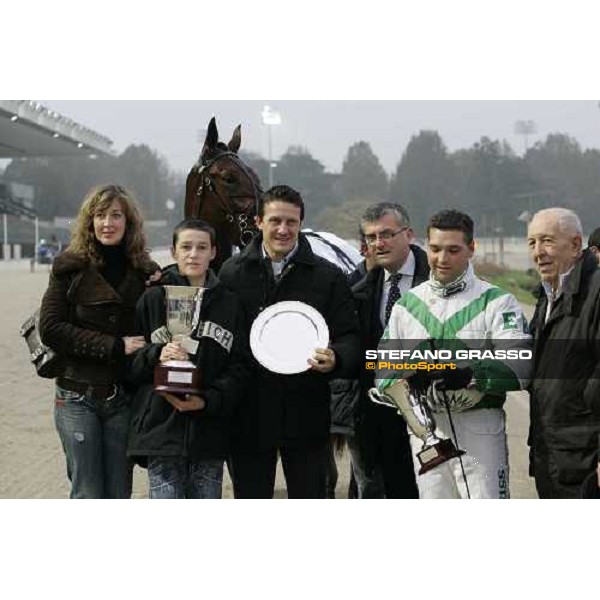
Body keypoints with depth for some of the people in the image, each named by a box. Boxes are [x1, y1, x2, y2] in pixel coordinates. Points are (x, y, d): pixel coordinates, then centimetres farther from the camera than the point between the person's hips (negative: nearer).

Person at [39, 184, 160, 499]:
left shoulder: (145, 272, 5)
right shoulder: (71, 268, -1)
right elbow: (50, 328, -8)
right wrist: (114, 346, -14)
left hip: (124, 399, 2)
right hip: (78, 397, -2)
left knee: (119, 496, 7)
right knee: (88, 496, -2)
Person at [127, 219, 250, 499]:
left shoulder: (229, 303, 7)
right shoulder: (152, 300, 4)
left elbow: (239, 366, 3)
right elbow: (130, 362, 5)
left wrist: (208, 400, -12)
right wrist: (156, 355, -16)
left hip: (210, 431, 2)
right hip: (161, 430, -2)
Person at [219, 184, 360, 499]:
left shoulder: (328, 276, 3)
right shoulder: (232, 273, 2)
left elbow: (350, 337, 1)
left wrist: (335, 359, -20)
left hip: (306, 415, 0)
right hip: (249, 416, 0)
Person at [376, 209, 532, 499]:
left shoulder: (496, 301, -1)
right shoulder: (407, 303, 13)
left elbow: (520, 365, -13)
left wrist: (469, 375, -28)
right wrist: (408, 379, -15)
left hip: (480, 426, -4)